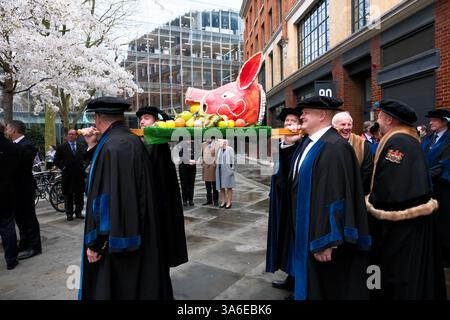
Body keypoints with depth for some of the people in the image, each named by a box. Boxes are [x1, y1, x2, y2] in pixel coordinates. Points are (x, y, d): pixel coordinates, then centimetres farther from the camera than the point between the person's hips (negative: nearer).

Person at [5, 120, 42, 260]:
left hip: (24, 188, -9)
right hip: (17, 188, 9)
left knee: (28, 217, 1)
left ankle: (34, 247, 13)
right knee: (20, 217, 18)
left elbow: (21, 166, -24)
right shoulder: (16, 145, 10)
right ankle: (24, 245, 31)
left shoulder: (27, 146, -18)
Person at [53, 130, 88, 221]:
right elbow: (56, 160, 4)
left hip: (80, 175, 2)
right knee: (68, 195, 5)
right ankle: (69, 213, 15)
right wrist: (63, 167, -6)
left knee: (80, 195, 7)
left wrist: (84, 166, 0)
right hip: (67, 175, -2)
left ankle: (78, 212, 20)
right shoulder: (61, 147, 3)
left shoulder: (82, 146, 8)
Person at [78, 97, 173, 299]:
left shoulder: (110, 147, -22)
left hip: (117, 236, -9)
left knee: (118, 286, 8)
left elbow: (104, 198, -24)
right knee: (139, 281, 22)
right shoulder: (135, 141, 4)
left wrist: (95, 243, -16)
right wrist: (93, 146, 14)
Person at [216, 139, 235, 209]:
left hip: (227, 169, -6)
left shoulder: (230, 149, -6)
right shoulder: (219, 150, 12)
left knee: (228, 186, -4)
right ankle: (223, 201, 13)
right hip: (220, 170, 6)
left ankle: (229, 202, 1)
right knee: (221, 186, 6)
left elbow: (232, 159, -8)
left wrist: (232, 170, -13)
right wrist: (217, 171, 10)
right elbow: (218, 160, 14)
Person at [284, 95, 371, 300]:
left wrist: (325, 243, -25)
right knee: (311, 284, 23)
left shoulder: (334, 147, -23)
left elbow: (334, 196, -26)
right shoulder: (306, 143, 7)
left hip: (320, 233, -9)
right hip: (306, 229, 9)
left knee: (327, 288, 11)